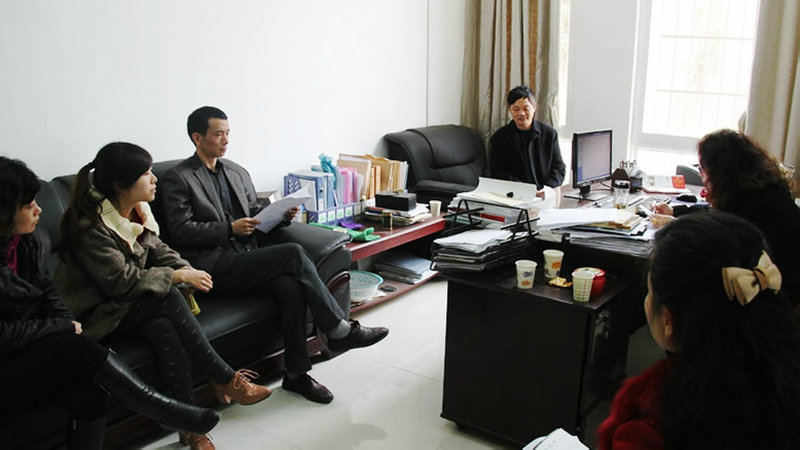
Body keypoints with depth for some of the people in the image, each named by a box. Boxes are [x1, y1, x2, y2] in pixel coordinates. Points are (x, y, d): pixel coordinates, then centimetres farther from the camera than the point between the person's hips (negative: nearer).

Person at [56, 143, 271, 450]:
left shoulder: (136, 211, 2)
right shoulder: (90, 226, -23)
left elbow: (158, 250, 9)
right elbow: (122, 281, -24)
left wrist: (187, 270, -11)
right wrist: (177, 276, -20)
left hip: (136, 305, 7)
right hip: (100, 316, -7)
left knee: (165, 328, -28)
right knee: (168, 298, -31)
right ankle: (224, 379, -20)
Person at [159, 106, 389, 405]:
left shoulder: (237, 173, 21)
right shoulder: (177, 178, 1)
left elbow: (255, 215, 25)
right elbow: (180, 232, -8)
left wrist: (281, 215, 4)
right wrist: (230, 229, -16)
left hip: (246, 260, 6)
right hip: (213, 266, -6)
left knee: (290, 286, -27)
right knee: (293, 253, -24)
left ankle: (296, 373, -18)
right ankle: (340, 330, -15)